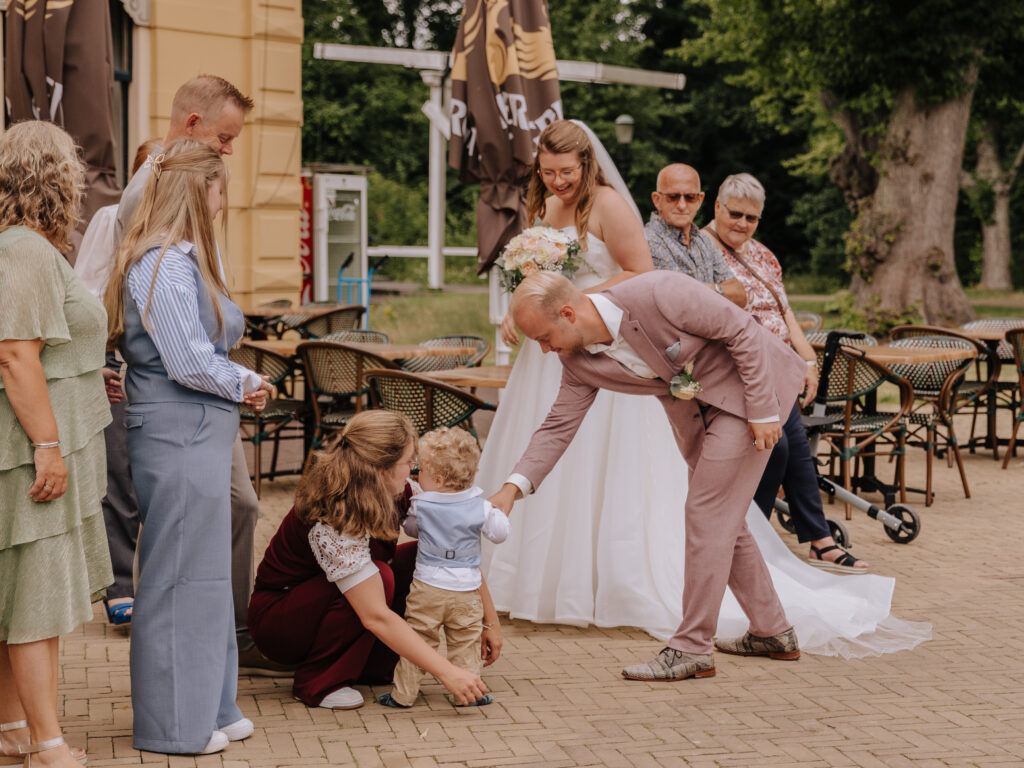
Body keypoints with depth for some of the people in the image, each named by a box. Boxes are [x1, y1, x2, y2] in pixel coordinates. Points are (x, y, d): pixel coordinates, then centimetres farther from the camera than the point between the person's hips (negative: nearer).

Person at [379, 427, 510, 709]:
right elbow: (500, 534, -2)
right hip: (467, 591, 1)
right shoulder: (480, 507, -8)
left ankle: (404, 694, 11)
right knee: (465, 643, 14)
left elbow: (410, 528, 11)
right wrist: (498, 512, 15)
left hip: (428, 588, -1)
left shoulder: (421, 506, -7)